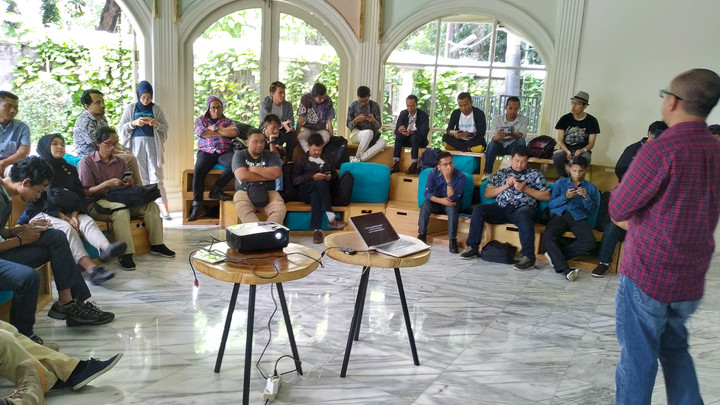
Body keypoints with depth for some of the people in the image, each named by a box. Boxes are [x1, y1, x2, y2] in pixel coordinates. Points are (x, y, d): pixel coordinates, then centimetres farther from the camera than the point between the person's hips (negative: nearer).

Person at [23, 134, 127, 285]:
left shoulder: (70, 169, 19)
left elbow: (80, 195, 9)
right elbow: (39, 200, -8)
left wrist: (74, 214, -12)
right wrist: (65, 217, -18)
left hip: (67, 212, 4)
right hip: (41, 213, -4)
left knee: (87, 220, -27)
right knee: (66, 228, -33)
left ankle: (105, 248, -60)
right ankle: (91, 268, -50)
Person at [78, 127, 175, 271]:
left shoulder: (120, 162, 18)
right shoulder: (87, 163, 1)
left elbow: (126, 188, 18)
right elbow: (86, 192, -7)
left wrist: (129, 184, -7)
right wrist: (107, 184, -21)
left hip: (119, 199, 6)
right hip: (96, 204, -6)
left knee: (151, 205, -17)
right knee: (121, 210, -39)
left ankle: (157, 245, -11)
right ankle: (125, 254, -38)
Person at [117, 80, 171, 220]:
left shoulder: (156, 109, 8)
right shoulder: (130, 108, 8)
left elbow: (165, 128, 8)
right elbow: (121, 127, 7)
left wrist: (156, 124, -12)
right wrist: (134, 123, -10)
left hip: (153, 146, -1)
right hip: (136, 146, 1)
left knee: (156, 177, -6)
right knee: (141, 178, 0)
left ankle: (164, 209, -10)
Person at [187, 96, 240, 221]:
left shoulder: (227, 121, 20)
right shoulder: (200, 120, 19)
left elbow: (234, 133, -1)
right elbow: (202, 133, -2)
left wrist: (215, 128, 0)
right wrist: (225, 132, 2)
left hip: (224, 151, 1)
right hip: (206, 151, 0)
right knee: (198, 171, -30)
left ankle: (216, 190, -20)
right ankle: (197, 205, -28)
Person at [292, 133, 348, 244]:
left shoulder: (326, 159, 29)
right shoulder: (301, 161, 17)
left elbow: (335, 174, 29)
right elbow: (295, 180, 4)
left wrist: (331, 177, 4)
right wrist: (313, 177, -11)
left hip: (324, 191, 2)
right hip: (305, 190, -2)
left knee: (315, 196, -37)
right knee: (320, 183, -37)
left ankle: (317, 230, -51)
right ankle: (331, 218, -47)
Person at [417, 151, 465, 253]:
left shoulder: (460, 176, -19)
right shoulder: (433, 173, -11)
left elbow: (452, 198, -26)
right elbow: (427, 193, -16)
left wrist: (448, 180, -36)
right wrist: (441, 200, -33)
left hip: (452, 204, -2)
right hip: (437, 202, 2)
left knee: (452, 207, -36)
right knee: (426, 204, -29)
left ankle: (453, 239, -29)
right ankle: (422, 235, -19)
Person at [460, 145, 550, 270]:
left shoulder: (535, 174, 18)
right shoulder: (501, 173, 22)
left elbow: (546, 196, 9)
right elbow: (487, 194, 15)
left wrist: (526, 189, -2)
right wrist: (505, 186, 1)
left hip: (523, 207, -2)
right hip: (501, 207, 3)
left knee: (524, 215, -39)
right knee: (478, 209, -24)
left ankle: (528, 257, -36)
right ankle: (472, 247, -16)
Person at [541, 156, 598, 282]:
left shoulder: (590, 187, 22)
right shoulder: (560, 183, 21)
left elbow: (592, 211, 14)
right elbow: (550, 204, 11)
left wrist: (586, 197, -3)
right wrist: (565, 197, -4)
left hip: (579, 218, 1)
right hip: (559, 214, -1)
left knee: (590, 242, -32)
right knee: (547, 236, -34)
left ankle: (555, 255, -21)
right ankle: (565, 269, -34)